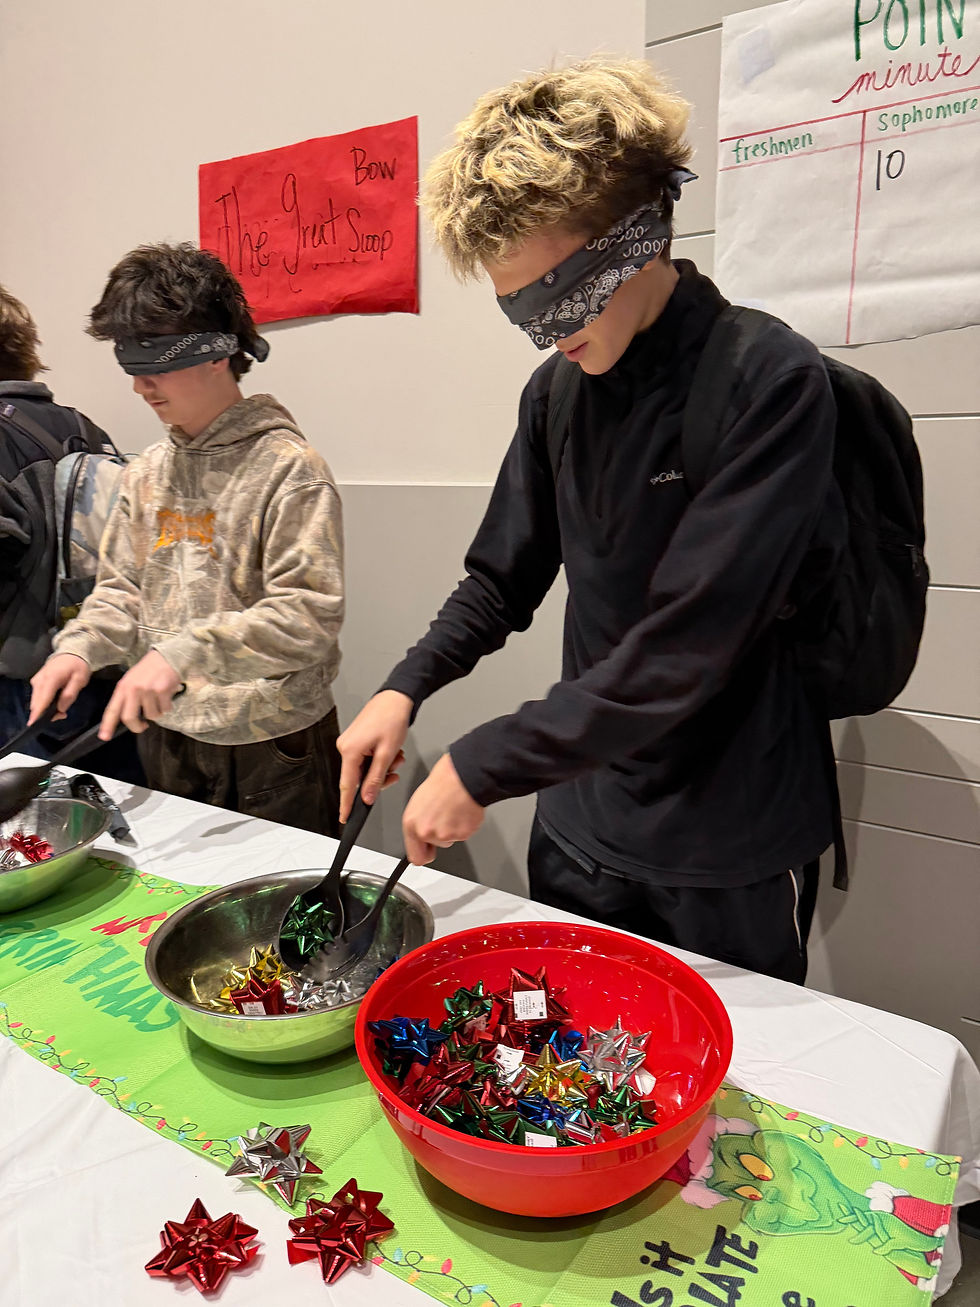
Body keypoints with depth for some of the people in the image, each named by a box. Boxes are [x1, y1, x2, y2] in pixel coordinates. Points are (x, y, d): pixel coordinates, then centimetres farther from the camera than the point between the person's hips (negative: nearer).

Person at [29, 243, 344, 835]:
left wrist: (184, 651, -30)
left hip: (271, 745, -6)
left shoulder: (289, 468, -15)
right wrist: (81, 645, -6)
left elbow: (310, 613, -23)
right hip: (167, 735, 7)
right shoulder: (147, 472, 8)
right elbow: (122, 585, 13)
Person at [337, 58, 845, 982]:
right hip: (578, 827, 5)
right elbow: (503, 581, 10)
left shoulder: (770, 381, -18)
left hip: (729, 856, -5)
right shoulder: (556, 393, 1)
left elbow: (683, 648, -24)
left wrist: (483, 766, -20)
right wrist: (404, 689, -4)